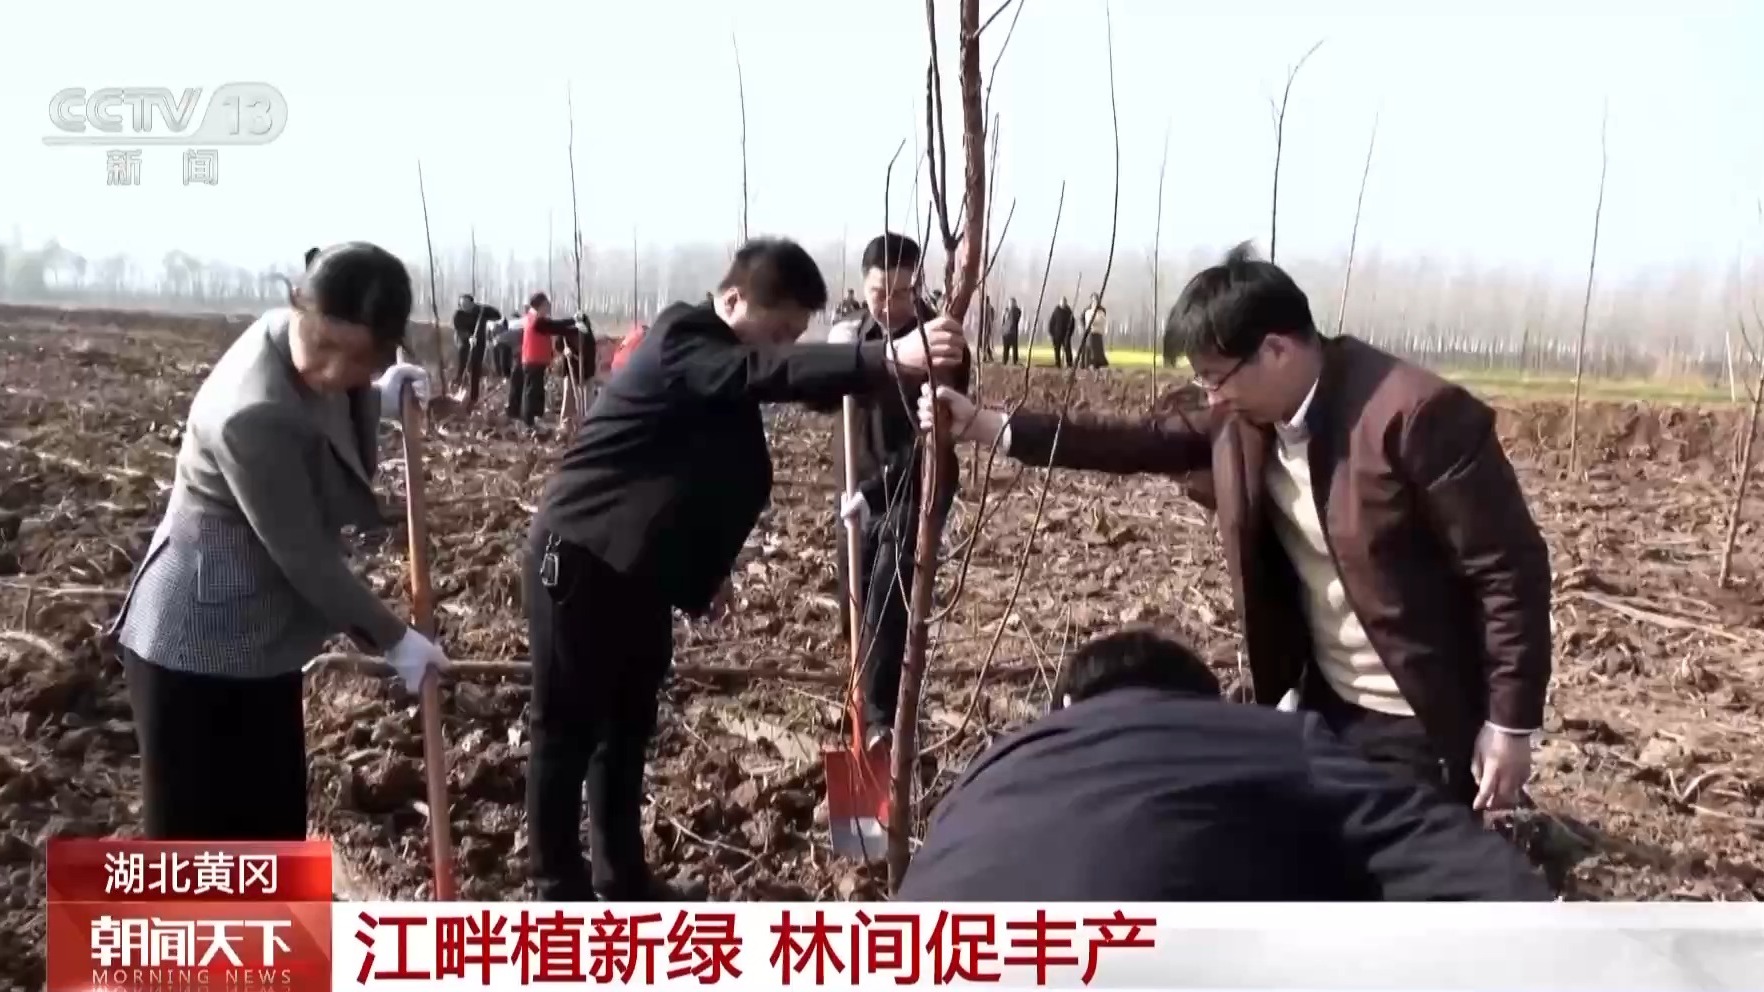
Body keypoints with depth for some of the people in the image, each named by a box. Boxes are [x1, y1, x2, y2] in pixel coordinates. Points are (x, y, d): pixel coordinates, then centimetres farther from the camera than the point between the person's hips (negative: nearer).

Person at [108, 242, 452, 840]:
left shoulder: (306, 357, -5)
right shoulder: (255, 413, -32)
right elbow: (305, 556, -23)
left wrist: (378, 400, 6)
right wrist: (393, 638, -12)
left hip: (259, 630, 9)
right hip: (199, 638, -9)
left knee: (272, 812, 21)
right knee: (195, 830, 3)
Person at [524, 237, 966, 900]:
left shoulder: (727, 371, 8)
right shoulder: (679, 342, -20)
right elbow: (771, 372, -39)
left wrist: (708, 572, 16)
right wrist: (890, 360, -51)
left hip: (643, 570, 9)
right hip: (578, 557, -9)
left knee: (629, 724, 15)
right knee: (567, 726, 2)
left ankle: (622, 874, 28)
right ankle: (559, 891, 14)